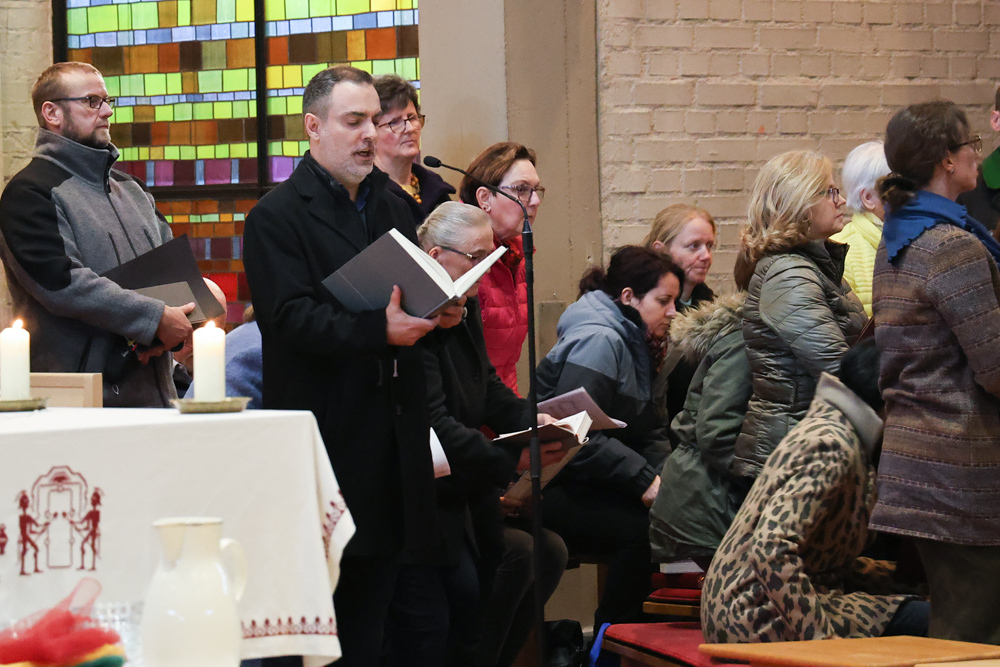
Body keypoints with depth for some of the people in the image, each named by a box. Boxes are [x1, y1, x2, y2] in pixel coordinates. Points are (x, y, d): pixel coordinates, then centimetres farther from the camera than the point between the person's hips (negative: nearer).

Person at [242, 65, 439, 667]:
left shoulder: (392, 209, 20)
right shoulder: (277, 217, -4)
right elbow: (293, 317, -16)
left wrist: (436, 311, -1)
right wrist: (380, 331, -27)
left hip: (392, 432, 7)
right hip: (326, 435, -7)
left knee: (374, 597, 10)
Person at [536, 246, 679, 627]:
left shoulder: (632, 342, 18)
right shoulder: (598, 340, -14)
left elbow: (648, 429, 16)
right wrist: (644, 480, -25)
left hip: (589, 483, 9)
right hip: (555, 490, -9)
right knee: (641, 525, -28)